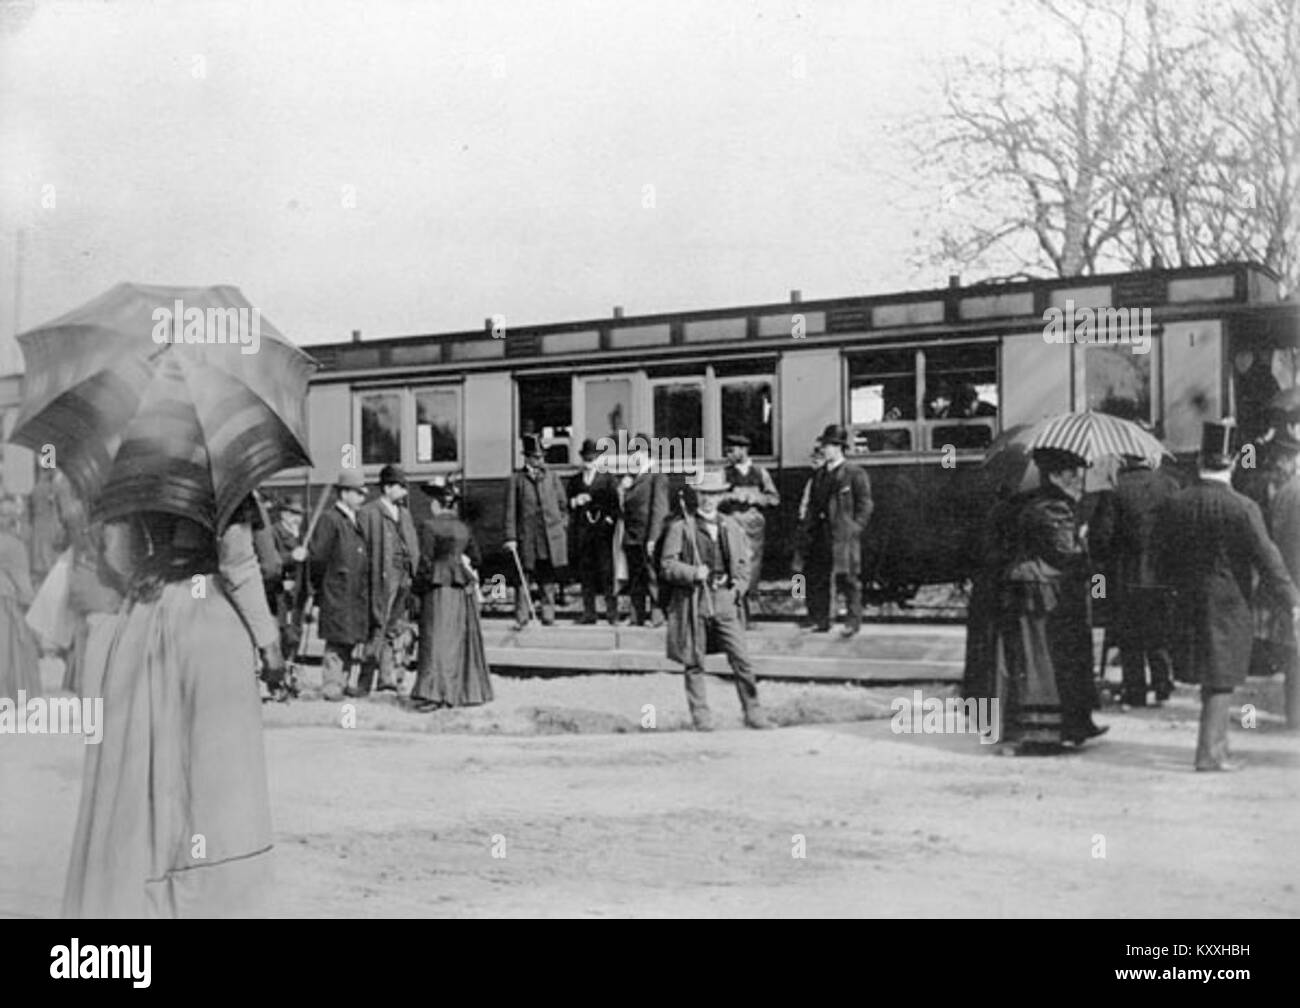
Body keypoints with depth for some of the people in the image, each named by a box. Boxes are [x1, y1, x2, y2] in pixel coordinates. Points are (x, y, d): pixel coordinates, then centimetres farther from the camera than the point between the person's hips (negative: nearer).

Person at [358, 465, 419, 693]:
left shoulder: (404, 514, 19)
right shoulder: (368, 513, -3)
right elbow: (362, 550, -7)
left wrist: (414, 576, 12)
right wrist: (371, 579, -12)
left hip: (405, 578, 7)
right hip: (383, 578, -7)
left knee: (395, 630, 8)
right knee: (378, 629, -4)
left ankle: (388, 676, 13)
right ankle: (365, 682, 3)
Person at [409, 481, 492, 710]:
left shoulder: (430, 527, -9)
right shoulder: (463, 528, 8)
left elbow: (425, 562, -11)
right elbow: (475, 559, 12)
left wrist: (418, 588, -3)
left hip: (439, 589, -6)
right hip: (464, 589, 6)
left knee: (436, 640, -6)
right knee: (463, 640, 12)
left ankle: (432, 693, -12)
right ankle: (468, 690, 17)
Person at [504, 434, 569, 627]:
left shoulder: (552, 478, 12)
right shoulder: (516, 480, 3)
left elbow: (562, 504, 19)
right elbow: (511, 510, 0)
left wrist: (559, 523, 11)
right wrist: (511, 537, -6)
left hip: (551, 537, 2)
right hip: (527, 538, -2)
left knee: (548, 579, 5)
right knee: (524, 577, -4)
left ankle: (548, 617, 11)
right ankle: (521, 619, 0)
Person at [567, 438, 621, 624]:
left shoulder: (608, 478, 7)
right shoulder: (574, 480, 16)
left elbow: (616, 503, 4)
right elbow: (567, 504, 15)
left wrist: (610, 519, -8)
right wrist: (574, 502, -5)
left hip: (603, 531, -3)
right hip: (582, 531, 3)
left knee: (606, 572, -7)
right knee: (585, 572, 3)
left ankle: (612, 613, -4)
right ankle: (589, 612, 7)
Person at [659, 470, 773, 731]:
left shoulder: (731, 527, 13)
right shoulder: (681, 527, 1)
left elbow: (743, 563, 19)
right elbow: (667, 566, -2)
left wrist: (738, 587, 2)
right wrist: (694, 573, -17)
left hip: (725, 599, 2)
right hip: (693, 600, -2)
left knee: (741, 659, -3)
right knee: (694, 663, 2)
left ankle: (752, 712, 6)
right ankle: (701, 716, 10)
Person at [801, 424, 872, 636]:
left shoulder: (855, 475, -1)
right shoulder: (819, 475, 18)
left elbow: (864, 505, -3)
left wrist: (854, 529, -11)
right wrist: (808, 529, 10)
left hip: (844, 535, -6)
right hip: (821, 535, 6)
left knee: (847, 577, -4)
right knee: (816, 578, 4)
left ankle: (853, 621, 5)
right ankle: (820, 620, 13)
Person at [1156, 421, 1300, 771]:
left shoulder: (1173, 505, -2)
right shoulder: (1243, 508, -15)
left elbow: (1162, 561, 4)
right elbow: (1267, 559, -12)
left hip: (1189, 604, 4)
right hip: (1229, 604, -4)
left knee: (1211, 678, 17)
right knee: (1222, 680, 4)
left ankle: (1218, 744, 26)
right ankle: (1208, 752, 5)